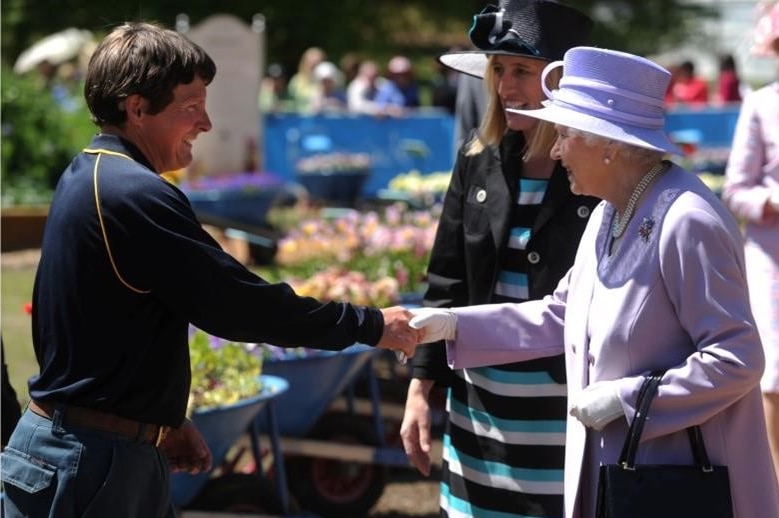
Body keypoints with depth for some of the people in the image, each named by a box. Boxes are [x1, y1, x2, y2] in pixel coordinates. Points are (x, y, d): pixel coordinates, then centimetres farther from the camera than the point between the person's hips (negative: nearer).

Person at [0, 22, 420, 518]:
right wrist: (370, 324, -11)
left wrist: (166, 420, 18)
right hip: (88, 461, -9)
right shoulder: (135, 195, -20)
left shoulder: (87, 177, 11)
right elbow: (238, 304, -20)